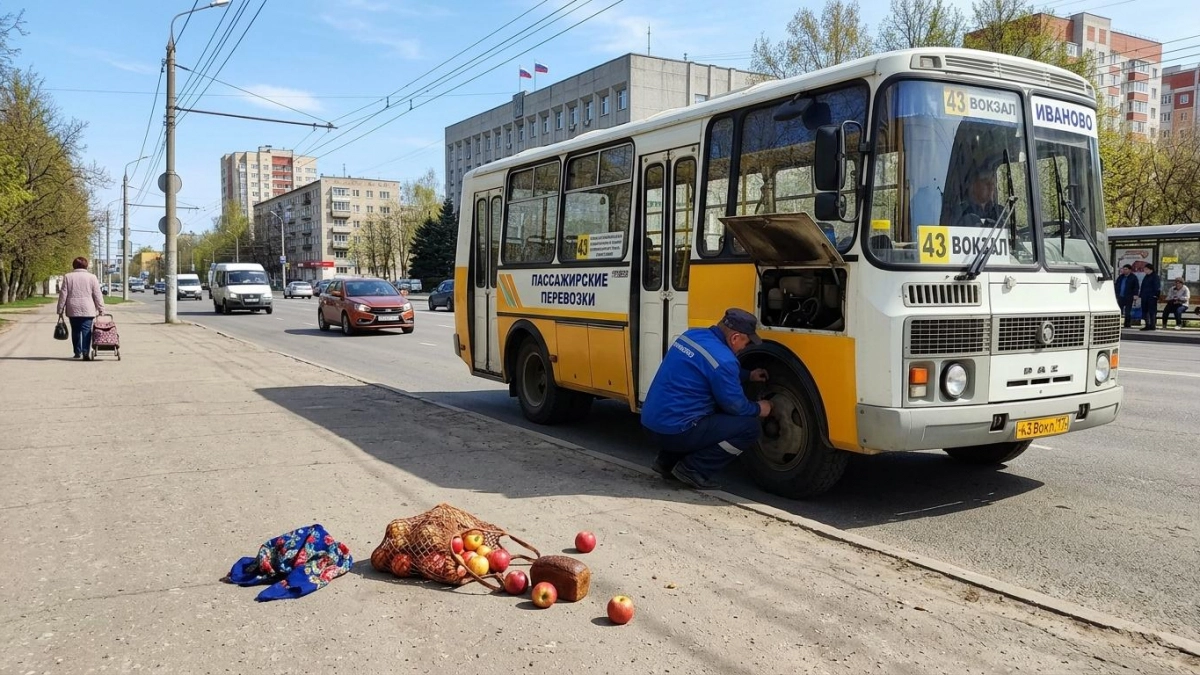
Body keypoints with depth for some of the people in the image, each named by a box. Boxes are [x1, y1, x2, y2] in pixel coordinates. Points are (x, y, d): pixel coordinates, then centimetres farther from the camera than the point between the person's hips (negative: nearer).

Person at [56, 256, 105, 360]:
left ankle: (77, 352, 17)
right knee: (86, 330, -4)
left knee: (75, 331, 12)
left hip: (73, 310, 2)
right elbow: (98, 295, 0)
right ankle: (86, 352, -15)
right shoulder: (92, 277, 1)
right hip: (88, 310, -2)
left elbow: (63, 294, 3)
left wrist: (60, 310, 8)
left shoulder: (67, 277, 4)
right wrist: (101, 309, 4)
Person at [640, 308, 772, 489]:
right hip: (674, 431, -9)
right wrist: (758, 409, 13)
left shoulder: (693, 335, 7)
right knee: (750, 428, -3)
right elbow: (736, 407, -7)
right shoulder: (721, 358, -19)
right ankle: (693, 468, -3)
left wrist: (748, 375, 30)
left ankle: (667, 460, 21)